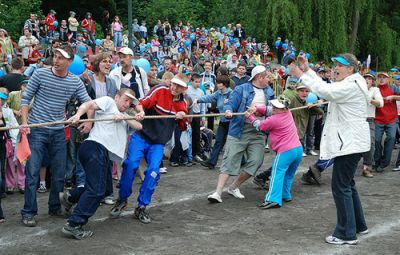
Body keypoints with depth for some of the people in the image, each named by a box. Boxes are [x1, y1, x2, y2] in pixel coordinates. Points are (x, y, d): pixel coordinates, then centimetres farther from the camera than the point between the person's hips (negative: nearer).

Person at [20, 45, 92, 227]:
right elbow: (26, 98, -1)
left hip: (58, 132, 3)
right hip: (36, 130, -3)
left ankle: (55, 207, 28)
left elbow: (88, 102, 5)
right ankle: (28, 212, 8)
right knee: (32, 172, -2)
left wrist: (89, 121, -13)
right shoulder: (40, 74, -6)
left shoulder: (75, 82, 1)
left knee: (59, 173, 11)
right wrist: (24, 122, -11)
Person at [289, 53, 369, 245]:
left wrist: (301, 75, -20)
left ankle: (347, 234, -1)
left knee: (341, 187, -7)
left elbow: (325, 91, -26)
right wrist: (307, 70, 8)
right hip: (348, 142, 11)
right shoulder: (348, 84, 16)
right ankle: (358, 225, 31)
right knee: (347, 185, 19)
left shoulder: (352, 86, -17)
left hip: (349, 143, -11)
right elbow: (326, 87, 15)